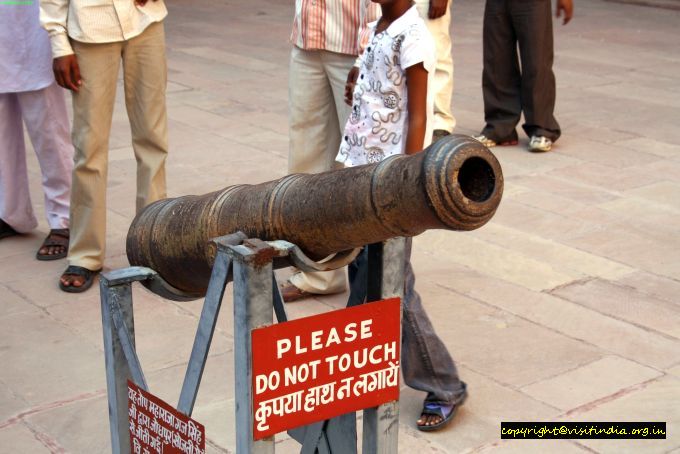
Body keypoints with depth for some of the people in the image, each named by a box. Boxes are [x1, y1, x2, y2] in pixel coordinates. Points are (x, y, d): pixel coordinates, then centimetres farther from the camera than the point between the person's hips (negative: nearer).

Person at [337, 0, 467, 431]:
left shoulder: (411, 37, -16)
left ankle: (445, 387, 7)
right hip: (362, 171, 8)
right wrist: (358, 91, 5)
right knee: (362, 273, 15)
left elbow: (417, 119, -17)